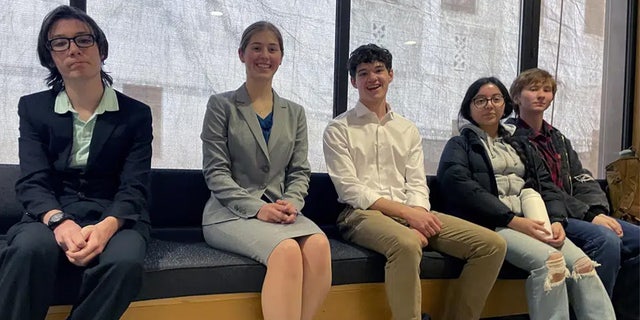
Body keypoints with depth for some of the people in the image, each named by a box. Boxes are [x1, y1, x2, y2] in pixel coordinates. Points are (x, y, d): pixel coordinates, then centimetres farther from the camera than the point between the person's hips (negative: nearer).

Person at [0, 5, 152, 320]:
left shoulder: (136, 114, 4)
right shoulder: (33, 108, 9)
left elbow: (134, 187, -4)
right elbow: (32, 182, -2)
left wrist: (106, 227, -27)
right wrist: (59, 222, -26)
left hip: (115, 217, 0)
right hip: (52, 215, 1)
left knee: (124, 260, -34)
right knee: (30, 247, -35)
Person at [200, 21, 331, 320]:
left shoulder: (295, 112, 16)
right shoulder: (221, 105, 5)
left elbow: (300, 171, 12)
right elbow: (215, 172, -3)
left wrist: (291, 203, -10)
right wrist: (256, 208, -16)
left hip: (278, 210, 4)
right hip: (231, 212, -3)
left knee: (319, 244, -31)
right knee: (287, 251, -34)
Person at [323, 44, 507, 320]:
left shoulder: (408, 130, 18)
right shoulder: (338, 129, 4)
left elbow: (417, 185, 9)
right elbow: (350, 190, -7)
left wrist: (417, 220, -13)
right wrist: (406, 213, -16)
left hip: (411, 213, 5)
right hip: (362, 214, -5)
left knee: (492, 244, -10)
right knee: (406, 245, -39)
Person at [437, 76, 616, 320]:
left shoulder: (520, 145, 27)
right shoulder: (459, 145, 9)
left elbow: (546, 186, 18)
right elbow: (461, 188, -10)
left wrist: (557, 220, -5)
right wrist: (513, 220, -18)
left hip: (534, 222, 6)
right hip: (490, 224, -5)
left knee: (583, 264, -21)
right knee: (551, 261, -30)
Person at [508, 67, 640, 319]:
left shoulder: (558, 138, 22)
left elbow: (583, 180, 12)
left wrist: (599, 211, -9)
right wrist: (588, 215, -18)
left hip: (581, 215, 8)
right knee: (606, 240, -29)